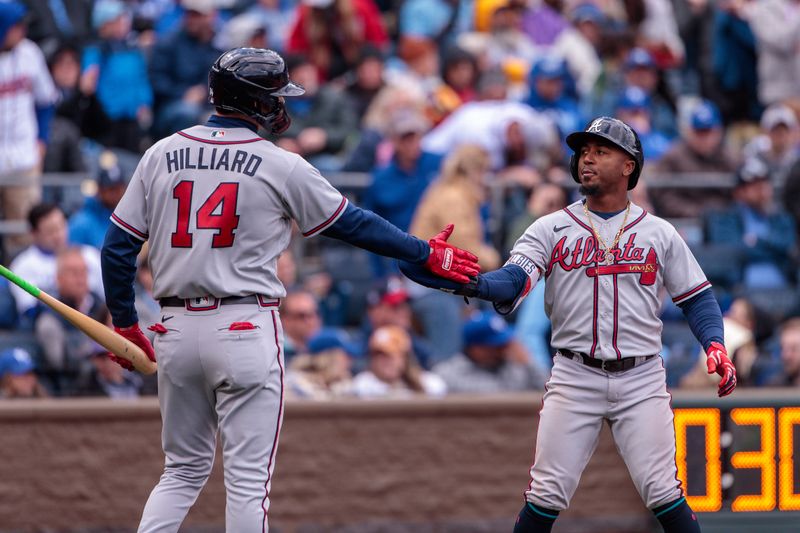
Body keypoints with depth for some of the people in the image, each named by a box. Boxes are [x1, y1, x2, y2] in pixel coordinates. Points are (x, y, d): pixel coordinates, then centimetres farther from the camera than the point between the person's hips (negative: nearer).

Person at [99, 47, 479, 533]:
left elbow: (118, 246, 5)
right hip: (246, 329, -5)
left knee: (184, 470, 16)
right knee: (249, 476, 0)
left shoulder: (161, 156, 5)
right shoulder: (280, 166, -5)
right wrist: (426, 253, 15)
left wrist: (125, 323, 15)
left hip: (177, 329, 5)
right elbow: (354, 224, 3)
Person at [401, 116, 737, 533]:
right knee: (546, 495, -3)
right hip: (574, 376, 0)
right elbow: (514, 280, -11)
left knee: (663, 492, -6)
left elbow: (696, 298, 10)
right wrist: (469, 283, -33)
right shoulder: (552, 228, 5)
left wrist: (715, 346, -9)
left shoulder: (660, 233, 7)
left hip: (642, 378, 0)